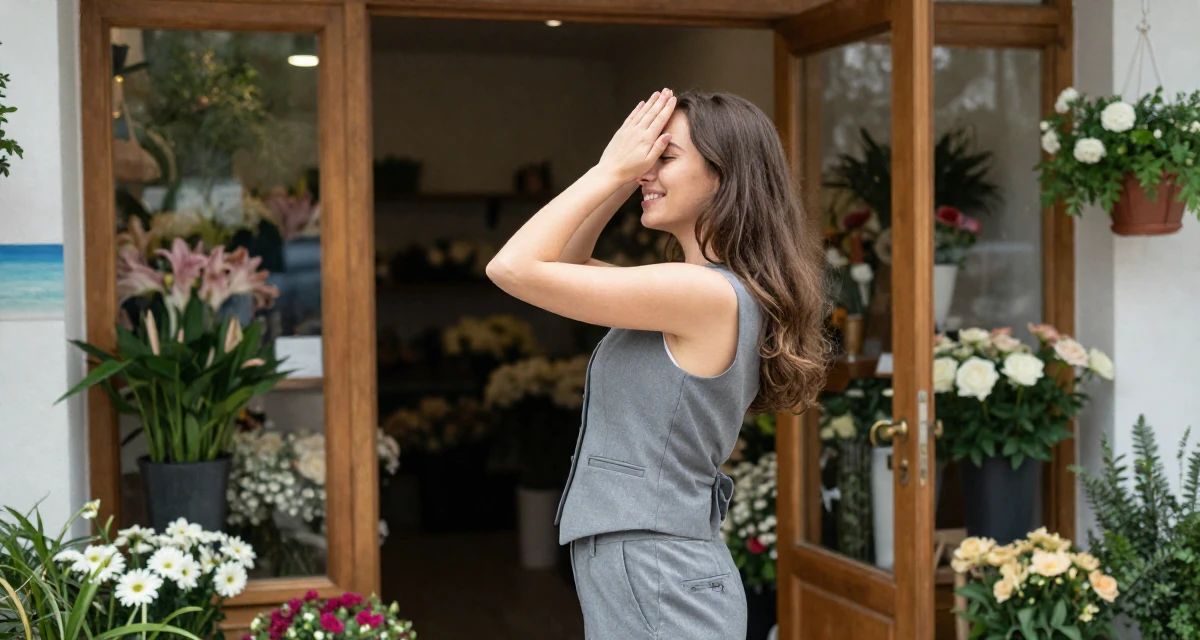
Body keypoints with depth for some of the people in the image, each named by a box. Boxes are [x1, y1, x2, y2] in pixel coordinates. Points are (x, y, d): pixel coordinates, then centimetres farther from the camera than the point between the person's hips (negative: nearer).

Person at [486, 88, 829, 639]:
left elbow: (513, 268, -17)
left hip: (660, 587, -9)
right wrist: (622, 177, 6)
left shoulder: (709, 295, -19)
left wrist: (610, 170, -9)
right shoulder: (716, 295, 9)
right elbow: (564, 264, 19)